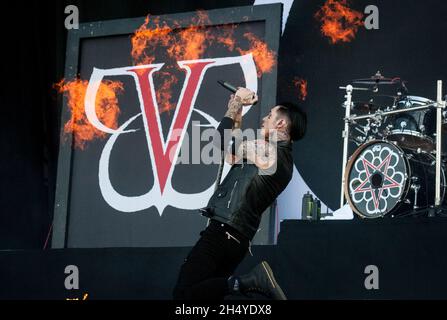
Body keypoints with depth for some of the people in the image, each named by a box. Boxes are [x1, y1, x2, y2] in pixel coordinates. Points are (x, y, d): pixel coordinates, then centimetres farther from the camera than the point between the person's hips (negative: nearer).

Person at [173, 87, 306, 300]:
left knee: (184, 294, -19)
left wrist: (237, 102, 3)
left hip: (223, 233, -10)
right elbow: (234, 154, 30)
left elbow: (222, 139, -10)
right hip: (234, 237, 10)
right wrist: (238, 113, 26)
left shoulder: (270, 152, -12)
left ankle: (249, 282, -21)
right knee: (207, 293, 12)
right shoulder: (275, 155, 18)